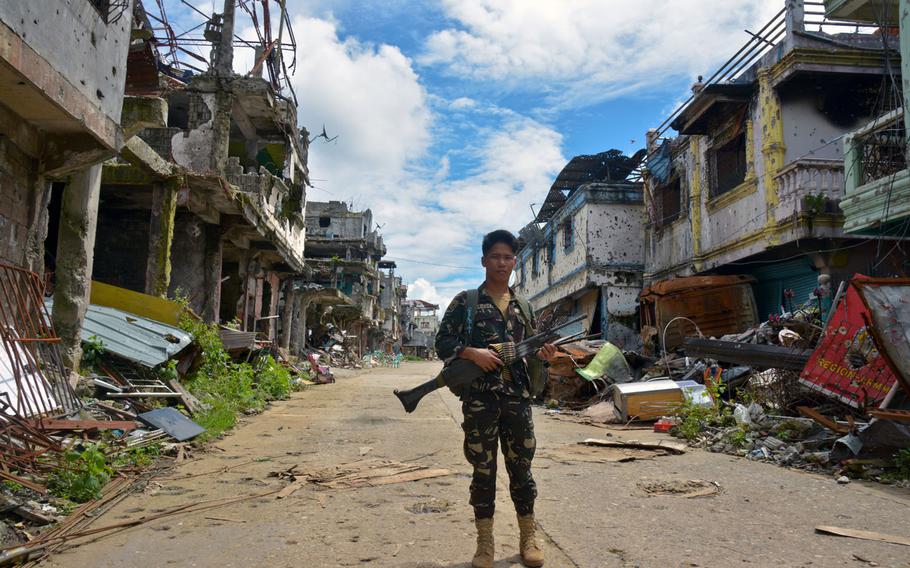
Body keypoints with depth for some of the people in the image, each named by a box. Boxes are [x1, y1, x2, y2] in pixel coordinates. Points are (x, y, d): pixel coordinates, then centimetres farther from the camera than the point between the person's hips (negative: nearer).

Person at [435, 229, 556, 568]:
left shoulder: (523, 306, 15)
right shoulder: (465, 302, 2)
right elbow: (442, 343, -1)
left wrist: (543, 354, -3)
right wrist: (473, 353, -17)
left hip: (518, 399, 3)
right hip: (478, 399, -3)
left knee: (521, 468, 9)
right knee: (483, 471, 5)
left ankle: (528, 538, 23)